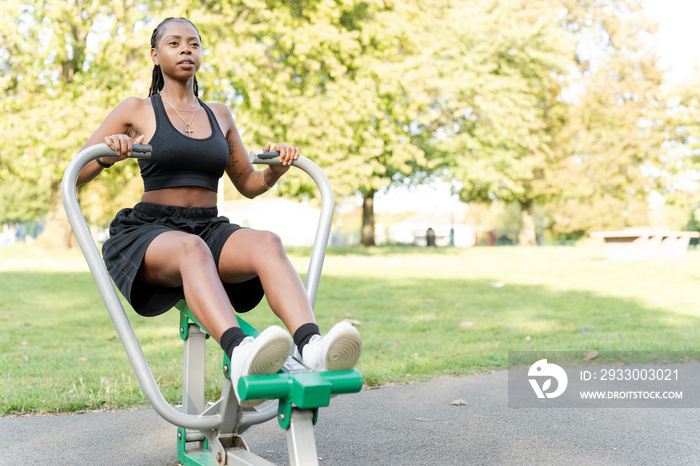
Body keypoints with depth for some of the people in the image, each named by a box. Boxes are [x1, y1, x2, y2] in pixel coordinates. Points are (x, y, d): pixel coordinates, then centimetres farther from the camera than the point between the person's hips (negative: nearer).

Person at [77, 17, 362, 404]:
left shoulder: (219, 115, 20)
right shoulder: (136, 111, 9)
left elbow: (248, 184, 25)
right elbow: (74, 175, 7)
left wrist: (277, 168, 3)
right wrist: (106, 154, -15)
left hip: (210, 230, 3)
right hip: (148, 234, -3)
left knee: (268, 243, -31)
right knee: (190, 248, -40)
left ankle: (311, 347, -55)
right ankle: (240, 354, -64)